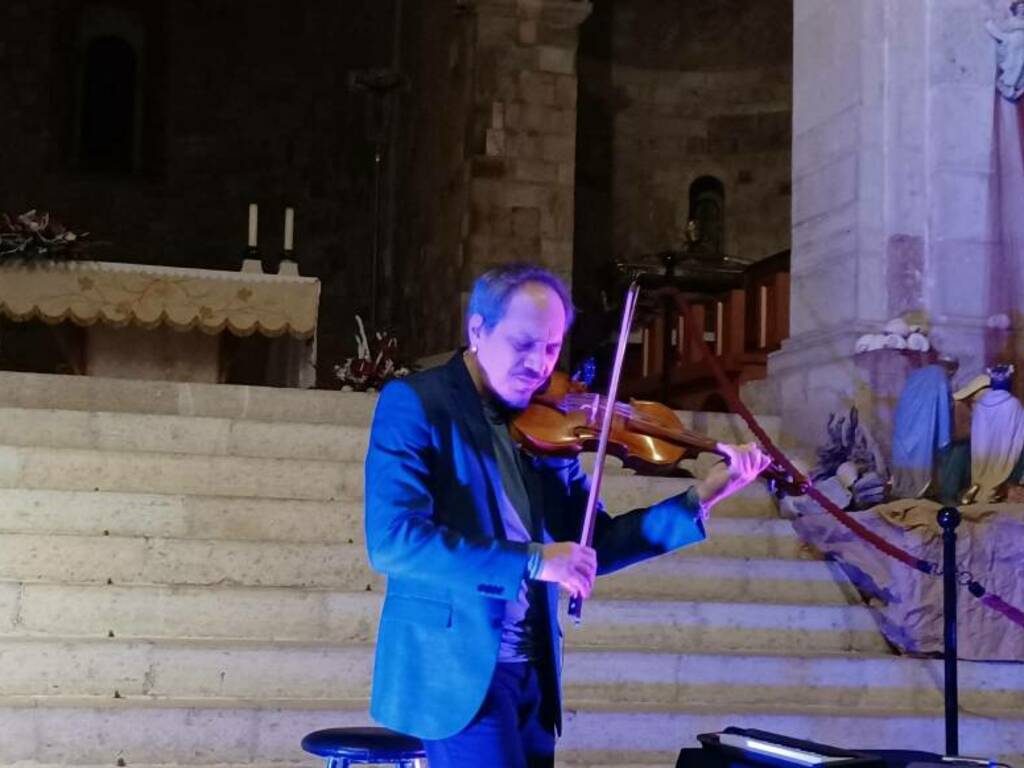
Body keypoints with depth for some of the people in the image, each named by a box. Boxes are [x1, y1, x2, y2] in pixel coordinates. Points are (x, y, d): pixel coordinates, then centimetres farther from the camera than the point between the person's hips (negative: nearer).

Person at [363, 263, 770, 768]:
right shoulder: (415, 403, -8)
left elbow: (594, 546, 8)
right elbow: (391, 540, -20)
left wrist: (701, 498, -3)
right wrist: (532, 560, -24)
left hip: (532, 670, 6)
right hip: (456, 666, -6)